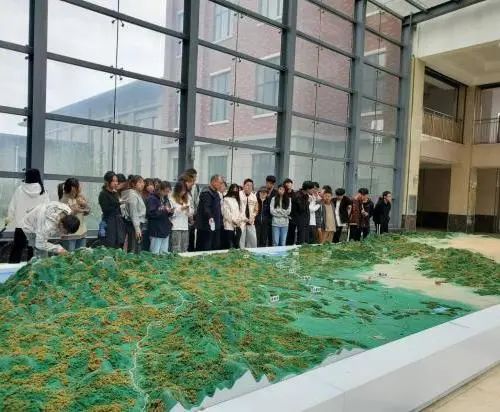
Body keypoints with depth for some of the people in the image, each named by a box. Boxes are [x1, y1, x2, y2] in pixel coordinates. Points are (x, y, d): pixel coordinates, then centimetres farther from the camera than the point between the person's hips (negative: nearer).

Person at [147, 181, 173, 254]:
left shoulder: (165, 198, 13)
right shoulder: (152, 198, -10)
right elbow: (151, 213, -18)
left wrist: (170, 212, -2)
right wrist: (164, 210, -21)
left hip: (166, 229, 7)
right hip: (156, 231, -7)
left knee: (164, 253, 11)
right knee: (155, 254, -3)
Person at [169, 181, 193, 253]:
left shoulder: (186, 199, 15)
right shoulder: (171, 199, -5)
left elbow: (190, 214, 16)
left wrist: (188, 209, -4)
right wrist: (181, 208, -15)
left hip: (185, 227, 6)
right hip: (175, 228, -6)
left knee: (184, 250, 6)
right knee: (176, 250, -8)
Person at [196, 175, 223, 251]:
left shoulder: (216, 193, 17)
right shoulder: (206, 193, -13)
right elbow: (206, 207, -27)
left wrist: (220, 221, 20)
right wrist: (210, 217, -41)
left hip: (216, 225, 10)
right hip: (206, 226, -10)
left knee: (216, 247, 12)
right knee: (205, 248, -6)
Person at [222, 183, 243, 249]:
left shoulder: (237, 200, 18)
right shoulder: (226, 199, -3)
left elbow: (239, 211, 13)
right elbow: (226, 213, -10)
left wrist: (240, 220, -3)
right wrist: (234, 221, -9)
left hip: (237, 227, 6)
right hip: (229, 226, -6)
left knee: (237, 246, 7)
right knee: (229, 246, -5)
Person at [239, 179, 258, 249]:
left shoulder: (253, 196, 9)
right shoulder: (239, 194, -8)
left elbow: (256, 209, 16)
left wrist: (252, 218, 0)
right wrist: (244, 218, -11)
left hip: (251, 222, 5)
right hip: (241, 221, -5)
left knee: (253, 241, 7)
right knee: (241, 241, -2)